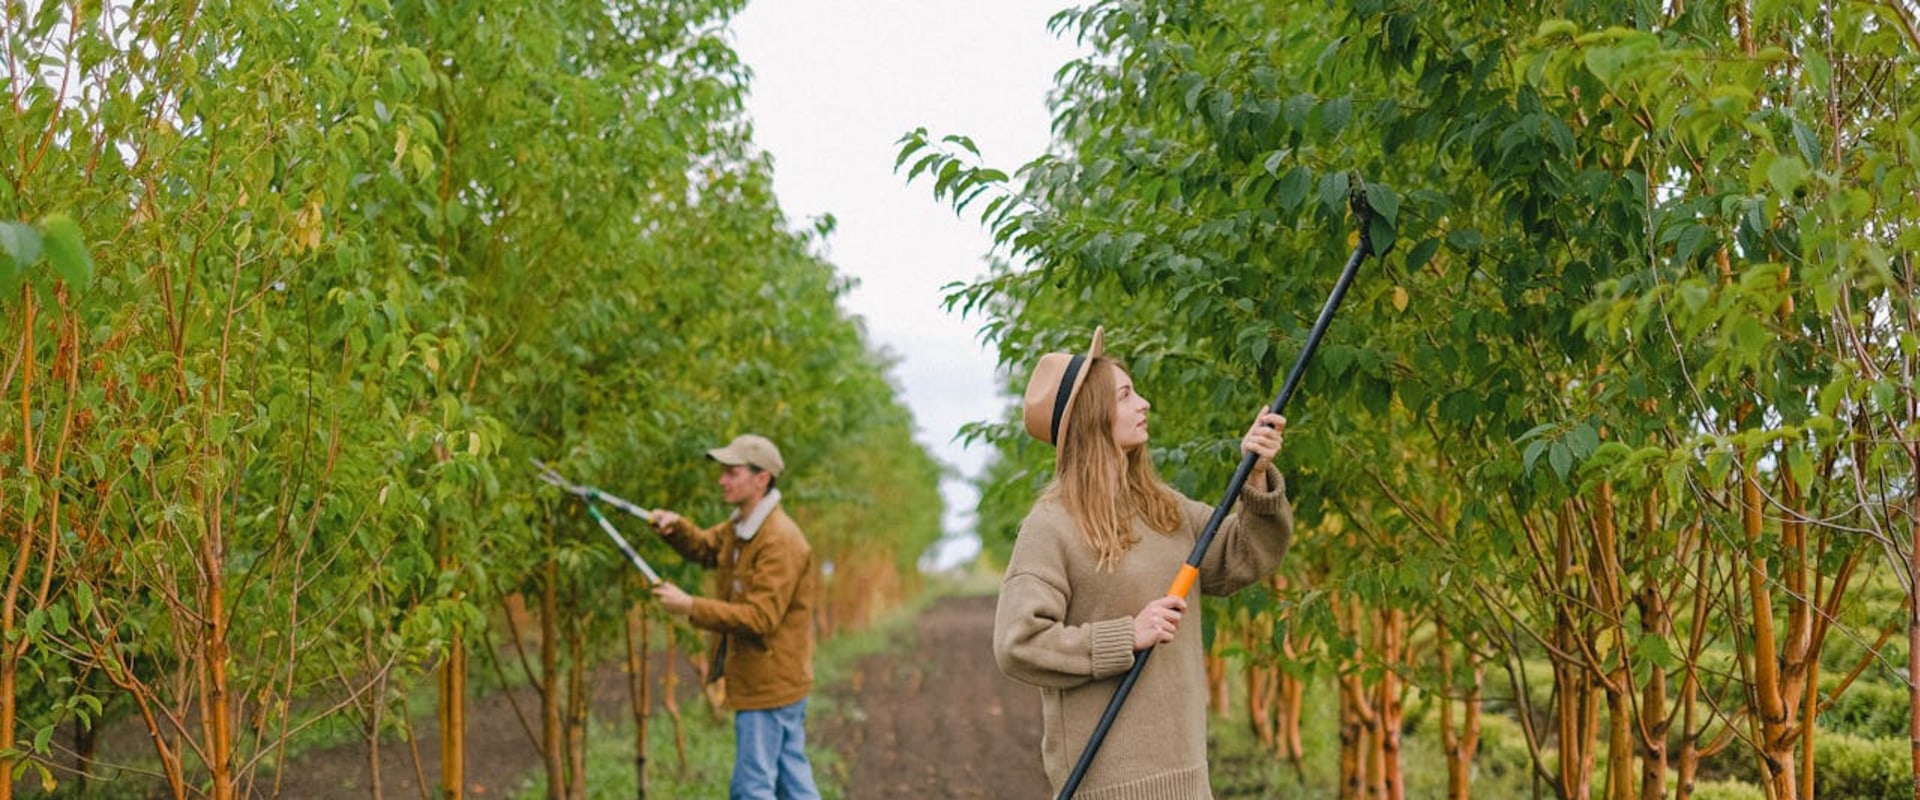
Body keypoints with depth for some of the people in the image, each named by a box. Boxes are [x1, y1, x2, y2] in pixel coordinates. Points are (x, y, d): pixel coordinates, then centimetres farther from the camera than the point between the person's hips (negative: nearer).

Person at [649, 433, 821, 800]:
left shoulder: (780, 541, -22)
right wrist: (676, 528, 3)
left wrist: (691, 607, -27)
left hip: (770, 683, -10)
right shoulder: (740, 527, 10)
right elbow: (705, 548, 26)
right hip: (765, 679, 10)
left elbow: (760, 618, -27)